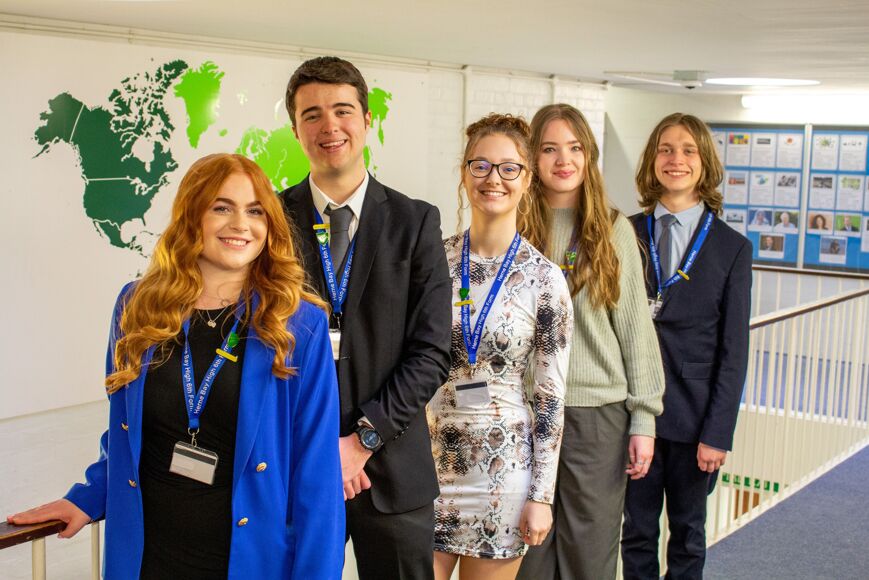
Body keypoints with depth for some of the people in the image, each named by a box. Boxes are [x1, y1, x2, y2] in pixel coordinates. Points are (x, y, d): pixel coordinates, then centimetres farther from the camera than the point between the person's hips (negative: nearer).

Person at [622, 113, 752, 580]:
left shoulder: (732, 247, -1)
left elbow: (733, 349, -2)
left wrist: (718, 432, -7)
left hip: (693, 414, -1)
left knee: (688, 533, 13)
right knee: (637, 532, 11)